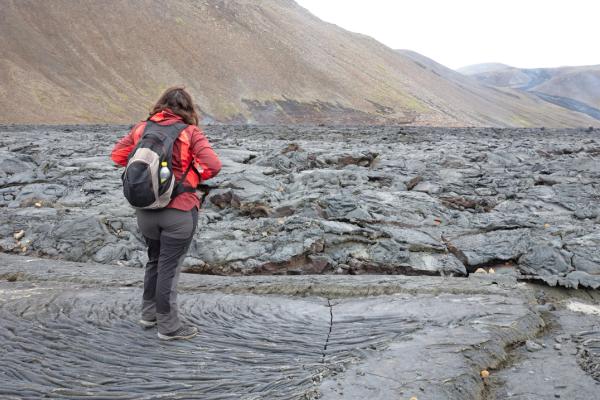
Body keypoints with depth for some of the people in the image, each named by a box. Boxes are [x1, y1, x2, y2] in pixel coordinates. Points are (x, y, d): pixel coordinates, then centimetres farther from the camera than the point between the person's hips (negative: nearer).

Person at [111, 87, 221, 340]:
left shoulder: (142, 128, 3)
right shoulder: (190, 133, -10)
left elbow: (117, 154, 9)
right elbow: (213, 165, -18)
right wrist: (192, 178, -1)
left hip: (145, 209, 5)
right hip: (179, 210, -5)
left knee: (154, 260, 23)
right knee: (169, 267, 4)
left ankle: (149, 313, 34)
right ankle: (168, 326, 15)